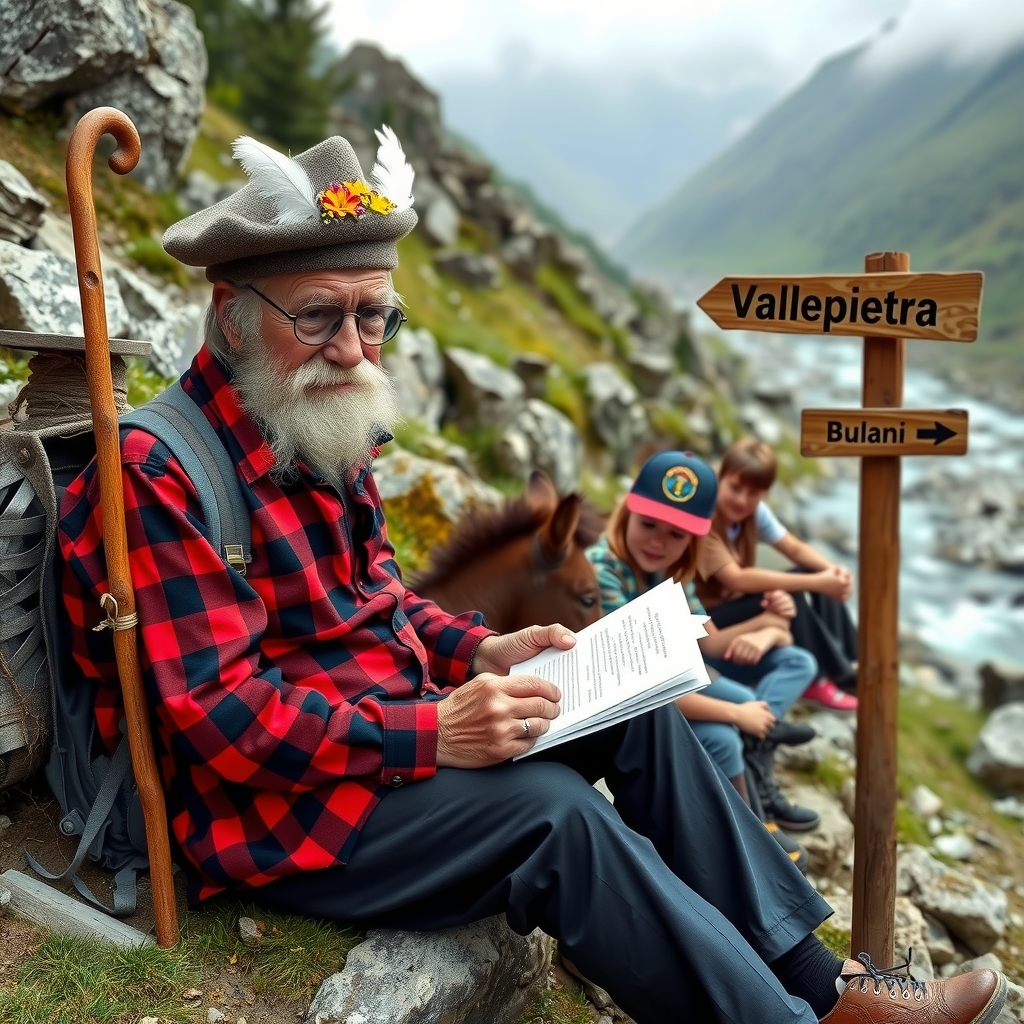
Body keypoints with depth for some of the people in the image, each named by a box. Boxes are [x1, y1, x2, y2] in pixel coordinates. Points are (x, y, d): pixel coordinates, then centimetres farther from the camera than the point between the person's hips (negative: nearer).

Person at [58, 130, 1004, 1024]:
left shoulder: (324, 432, 7)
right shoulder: (161, 473, -20)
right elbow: (220, 717, -24)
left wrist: (481, 652, -1)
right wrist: (432, 733, -28)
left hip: (396, 725, 9)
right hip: (272, 807, -8)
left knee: (639, 711, 1)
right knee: (553, 809, -27)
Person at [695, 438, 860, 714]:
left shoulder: (754, 510, -5)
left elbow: (796, 548, -1)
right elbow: (737, 580, -34)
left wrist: (832, 569, -24)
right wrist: (816, 582, -34)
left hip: (737, 601, 8)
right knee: (791, 598, -24)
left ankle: (847, 663, -1)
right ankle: (816, 679, -10)